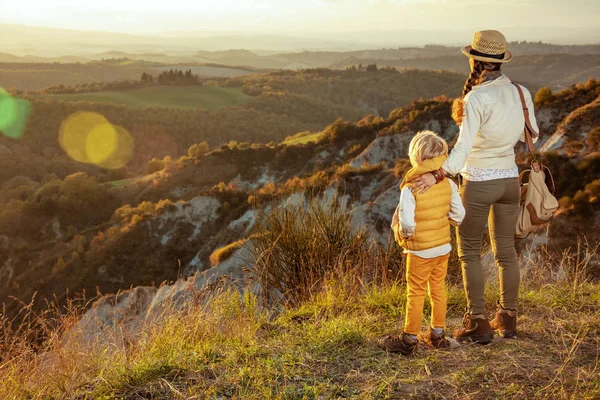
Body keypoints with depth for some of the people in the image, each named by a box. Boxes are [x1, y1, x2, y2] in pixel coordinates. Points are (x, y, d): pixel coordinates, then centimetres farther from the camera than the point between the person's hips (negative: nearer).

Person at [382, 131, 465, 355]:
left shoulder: (410, 189, -22)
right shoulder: (448, 184, -4)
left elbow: (406, 223, -28)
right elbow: (458, 214, 1)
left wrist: (403, 233, -7)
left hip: (420, 251, -5)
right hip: (443, 247, 6)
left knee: (415, 294, 6)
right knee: (438, 290, 18)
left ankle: (409, 339, 16)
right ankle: (437, 334, 29)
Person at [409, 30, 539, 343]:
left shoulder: (476, 98, -19)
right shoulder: (521, 93, -1)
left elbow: (464, 146, -30)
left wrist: (437, 176, -37)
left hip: (478, 183, -6)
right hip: (509, 179, 6)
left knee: (469, 251, 8)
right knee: (505, 250, 16)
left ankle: (478, 323, 7)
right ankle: (507, 319, 25)